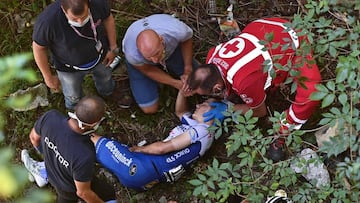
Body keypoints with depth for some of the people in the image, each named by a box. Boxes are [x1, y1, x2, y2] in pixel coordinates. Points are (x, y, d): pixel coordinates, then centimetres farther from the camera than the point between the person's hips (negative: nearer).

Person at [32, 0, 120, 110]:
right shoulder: (48, 20, -42)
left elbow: (108, 18, -10)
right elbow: (38, 48, -23)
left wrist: (113, 48, -2)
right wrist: (48, 77, -12)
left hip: (99, 55, 2)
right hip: (69, 66, -2)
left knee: (105, 77, 34)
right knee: (74, 96, 27)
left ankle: (106, 92, 68)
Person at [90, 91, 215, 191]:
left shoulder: (201, 130, -11)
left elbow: (163, 148, -13)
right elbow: (180, 112, 36)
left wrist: (139, 149, 2)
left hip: (146, 169, -10)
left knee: (95, 140, -2)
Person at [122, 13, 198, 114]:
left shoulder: (177, 31, -43)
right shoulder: (133, 55, -44)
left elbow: (187, 39, -14)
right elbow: (147, 70, -19)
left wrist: (188, 68, -13)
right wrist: (175, 83, -20)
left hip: (170, 48, 2)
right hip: (142, 64, -2)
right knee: (150, 108, -4)